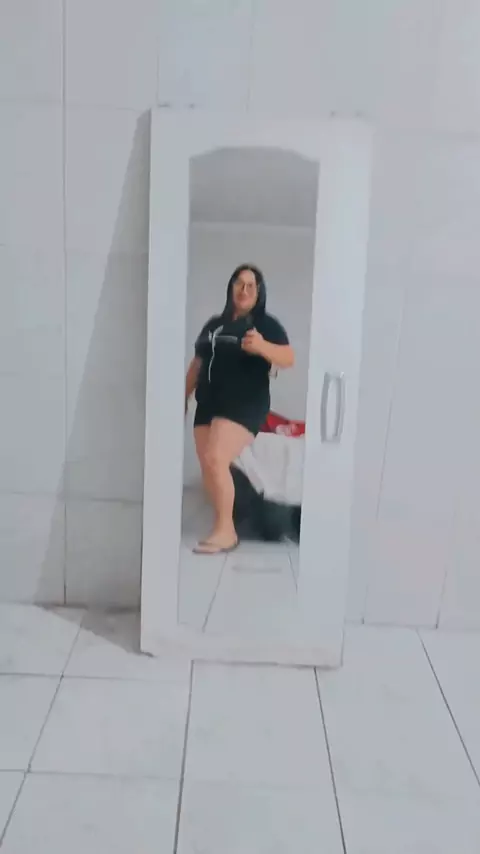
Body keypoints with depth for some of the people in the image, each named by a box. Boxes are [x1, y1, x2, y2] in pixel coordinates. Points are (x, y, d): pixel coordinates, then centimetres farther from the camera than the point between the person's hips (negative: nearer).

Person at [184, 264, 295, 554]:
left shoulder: (267, 324, 0)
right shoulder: (214, 324, 17)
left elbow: (288, 358, -13)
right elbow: (197, 364, 23)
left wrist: (262, 347, -32)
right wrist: (184, 397, 21)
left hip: (244, 405, -6)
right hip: (208, 404, 6)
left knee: (216, 459, -22)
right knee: (208, 467, 2)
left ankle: (225, 531, -14)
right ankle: (224, 529, 11)